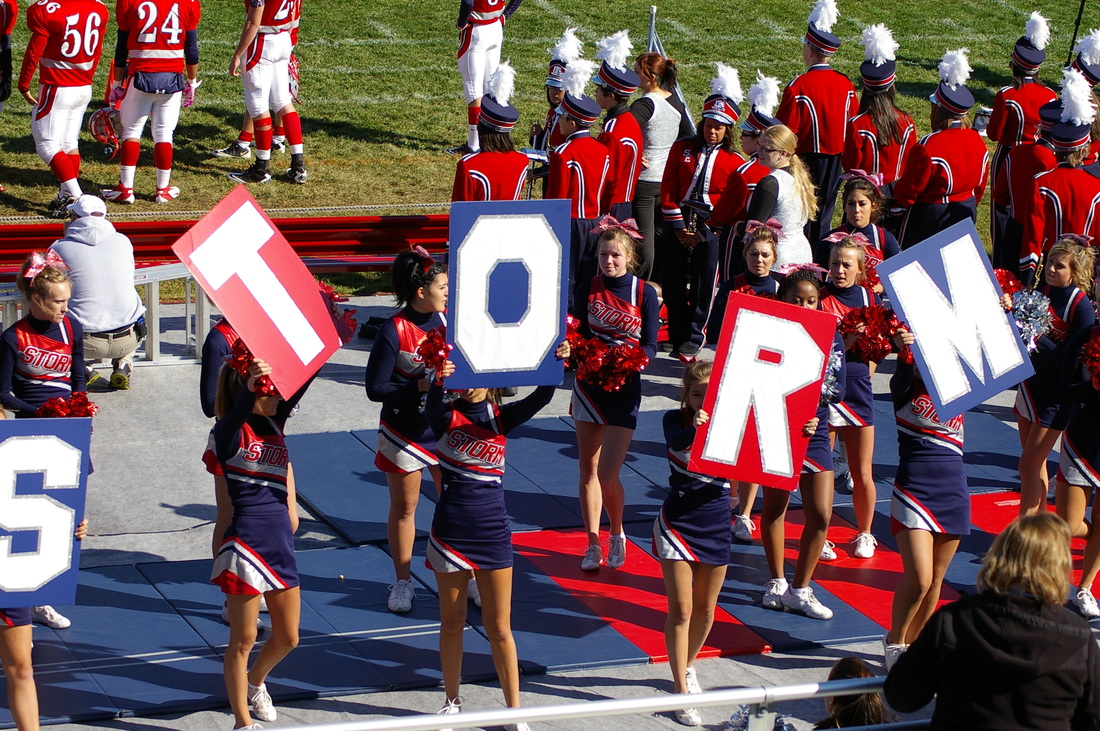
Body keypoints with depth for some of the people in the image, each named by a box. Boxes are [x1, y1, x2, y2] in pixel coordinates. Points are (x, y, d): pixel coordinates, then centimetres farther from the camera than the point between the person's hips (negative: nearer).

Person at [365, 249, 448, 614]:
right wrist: (420, 386, -24)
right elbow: (376, 388, -17)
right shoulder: (394, 331, -18)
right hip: (404, 432, -4)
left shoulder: (448, 319, -3)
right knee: (404, 508, 10)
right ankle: (403, 582, 24)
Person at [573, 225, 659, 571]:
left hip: (624, 390, -3)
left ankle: (617, 536, 18)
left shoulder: (644, 293, -5)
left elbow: (650, 346, -5)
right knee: (588, 469, 7)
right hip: (588, 384, 3)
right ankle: (593, 544, 19)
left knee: (607, 475, -9)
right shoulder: (588, 289, 1)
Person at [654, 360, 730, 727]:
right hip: (678, 523, -3)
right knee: (681, 610, -4)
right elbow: (675, 439, -33)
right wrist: (695, 428, -54)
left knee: (705, 610, 16)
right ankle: (681, 691, 3)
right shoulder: (676, 419, -12)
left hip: (716, 526, 3)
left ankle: (688, 666, 41)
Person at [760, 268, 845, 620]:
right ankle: (777, 581, 28)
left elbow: (837, 388, -5)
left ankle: (800, 589, 12)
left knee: (820, 514, -2)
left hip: (814, 432, 2)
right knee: (774, 506, 9)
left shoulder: (830, 338, 2)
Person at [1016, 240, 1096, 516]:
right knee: (1036, 464, 15)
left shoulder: (1081, 307, -18)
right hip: (1030, 383, 7)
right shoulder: (1043, 289, 1)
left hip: (1056, 395, -7)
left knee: (1029, 465, -7)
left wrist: (1040, 340, -27)